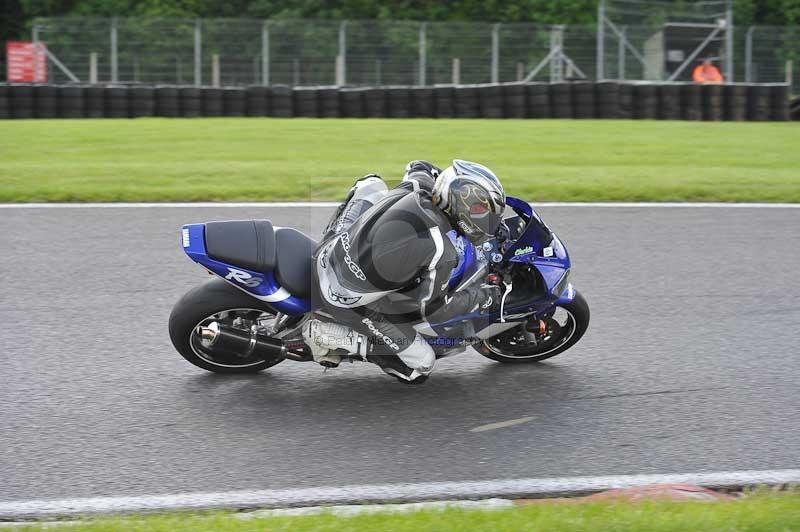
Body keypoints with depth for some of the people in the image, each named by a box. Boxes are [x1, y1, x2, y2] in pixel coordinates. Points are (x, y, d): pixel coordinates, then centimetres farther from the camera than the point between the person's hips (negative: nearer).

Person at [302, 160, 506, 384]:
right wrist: (481, 297, 0)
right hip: (351, 302, -7)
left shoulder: (417, 185, -7)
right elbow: (431, 309, -11)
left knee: (372, 183, 21)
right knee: (421, 366, 6)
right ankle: (333, 337, -2)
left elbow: (419, 167, 19)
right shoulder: (441, 253, -25)